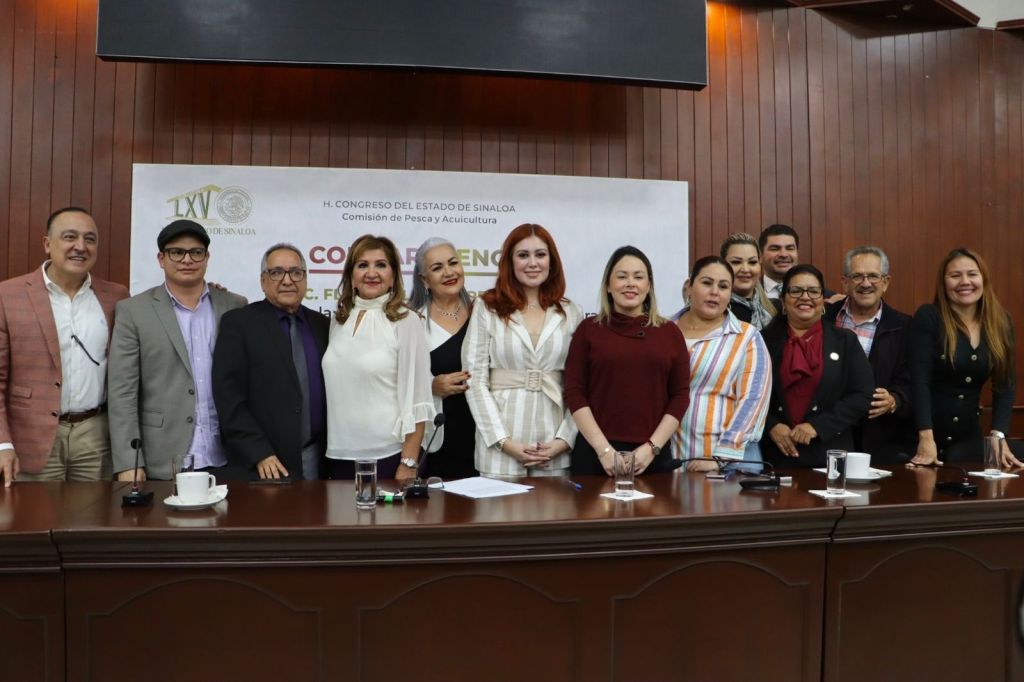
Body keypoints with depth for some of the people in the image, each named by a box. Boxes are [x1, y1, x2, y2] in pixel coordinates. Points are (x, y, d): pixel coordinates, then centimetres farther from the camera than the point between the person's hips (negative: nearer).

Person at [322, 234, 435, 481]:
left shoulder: (405, 320, -6)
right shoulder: (339, 320, 8)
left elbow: (416, 399, -9)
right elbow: (335, 391, 12)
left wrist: (409, 464, -13)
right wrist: (329, 455, 9)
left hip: (388, 455, -4)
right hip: (339, 454, 4)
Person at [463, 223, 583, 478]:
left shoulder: (571, 313, 7)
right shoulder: (487, 308, 2)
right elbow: (475, 380, -3)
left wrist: (564, 439, -5)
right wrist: (504, 441, -8)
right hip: (501, 446, -1)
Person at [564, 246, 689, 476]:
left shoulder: (669, 332, 7)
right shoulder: (588, 329, 3)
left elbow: (681, 395, 4)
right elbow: (574, 393, -2)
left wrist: (652, 447, -6)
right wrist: (603, 448, -10)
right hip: (595, 453, -1)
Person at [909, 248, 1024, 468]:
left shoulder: (1000, 323, 4)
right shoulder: (928, 318, -10)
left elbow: (1005, 383, 1)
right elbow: (919, 380, -17)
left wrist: (998, 436, -11)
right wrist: (926, 439, -24)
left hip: (968, 434, 4)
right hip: (920, 434, -4)